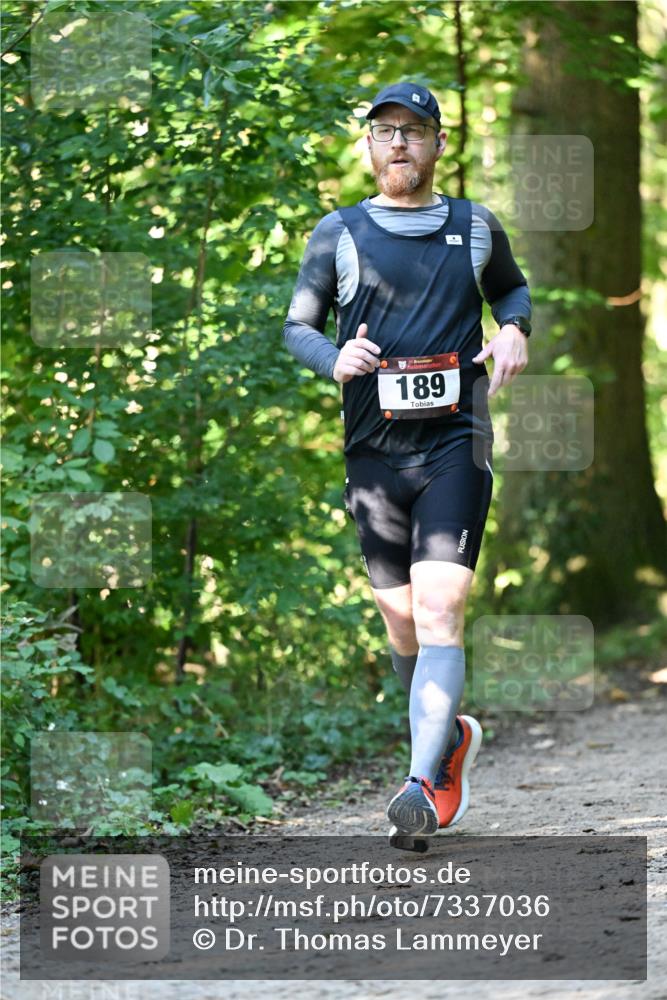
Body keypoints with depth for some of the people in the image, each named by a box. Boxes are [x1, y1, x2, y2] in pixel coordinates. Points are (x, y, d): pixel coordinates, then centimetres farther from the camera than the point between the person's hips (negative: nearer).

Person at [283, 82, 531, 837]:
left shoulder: (475, 228, 10)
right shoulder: (338, 234, 7)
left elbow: (511, 287, 27)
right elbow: (297, 326, 12)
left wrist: (514, 328, 4)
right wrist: (334, 359, -10)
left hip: (456, 447, -2)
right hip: (374, 454, 2)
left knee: (439, 614, -17)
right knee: (402, 627, 7)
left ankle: (424, 783, -26)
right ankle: (451, 737, 35)